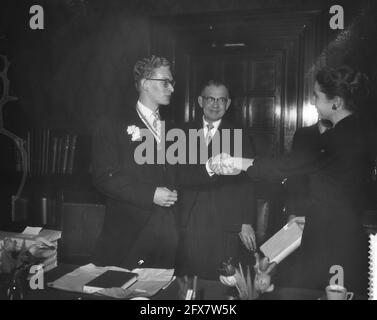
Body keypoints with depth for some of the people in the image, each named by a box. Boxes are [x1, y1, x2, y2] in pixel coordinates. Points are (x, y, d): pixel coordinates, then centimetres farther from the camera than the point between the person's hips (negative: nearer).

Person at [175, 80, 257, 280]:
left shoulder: (239, 138, 6)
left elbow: (247, 183, 3)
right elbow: (179, 177, 6)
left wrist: (246, 223, -1)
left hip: (226, 226, -1)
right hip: (189, 224, 1)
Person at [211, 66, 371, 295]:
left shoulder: (342, 137, -20)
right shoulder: (352, 132, 10)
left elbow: (290, 164, -19)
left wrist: (241, 163, -11)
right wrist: (312, 217, 20)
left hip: (333, 243, -9)